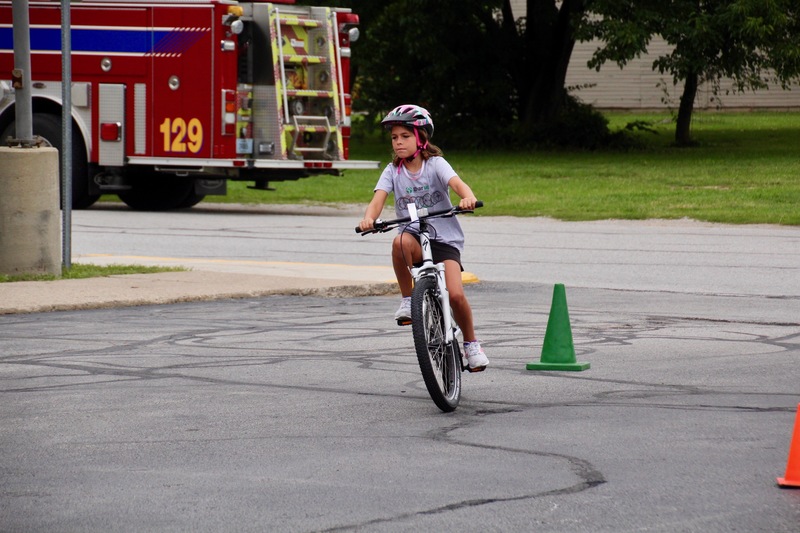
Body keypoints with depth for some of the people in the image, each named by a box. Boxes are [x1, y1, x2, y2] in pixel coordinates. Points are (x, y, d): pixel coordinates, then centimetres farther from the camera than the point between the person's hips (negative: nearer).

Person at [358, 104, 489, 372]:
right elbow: (378, 199, -10)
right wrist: (369, 218, -33)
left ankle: (471, 343, 7)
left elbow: (457, 183, -20)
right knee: (401, 242, -37)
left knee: (455, 294, -19)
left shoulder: (435, 164, -2)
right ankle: (408, 299, -18)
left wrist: (468, 198, -44)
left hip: (445, 239, -2)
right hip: (416, 237, 2)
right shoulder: (392, 171, 4)